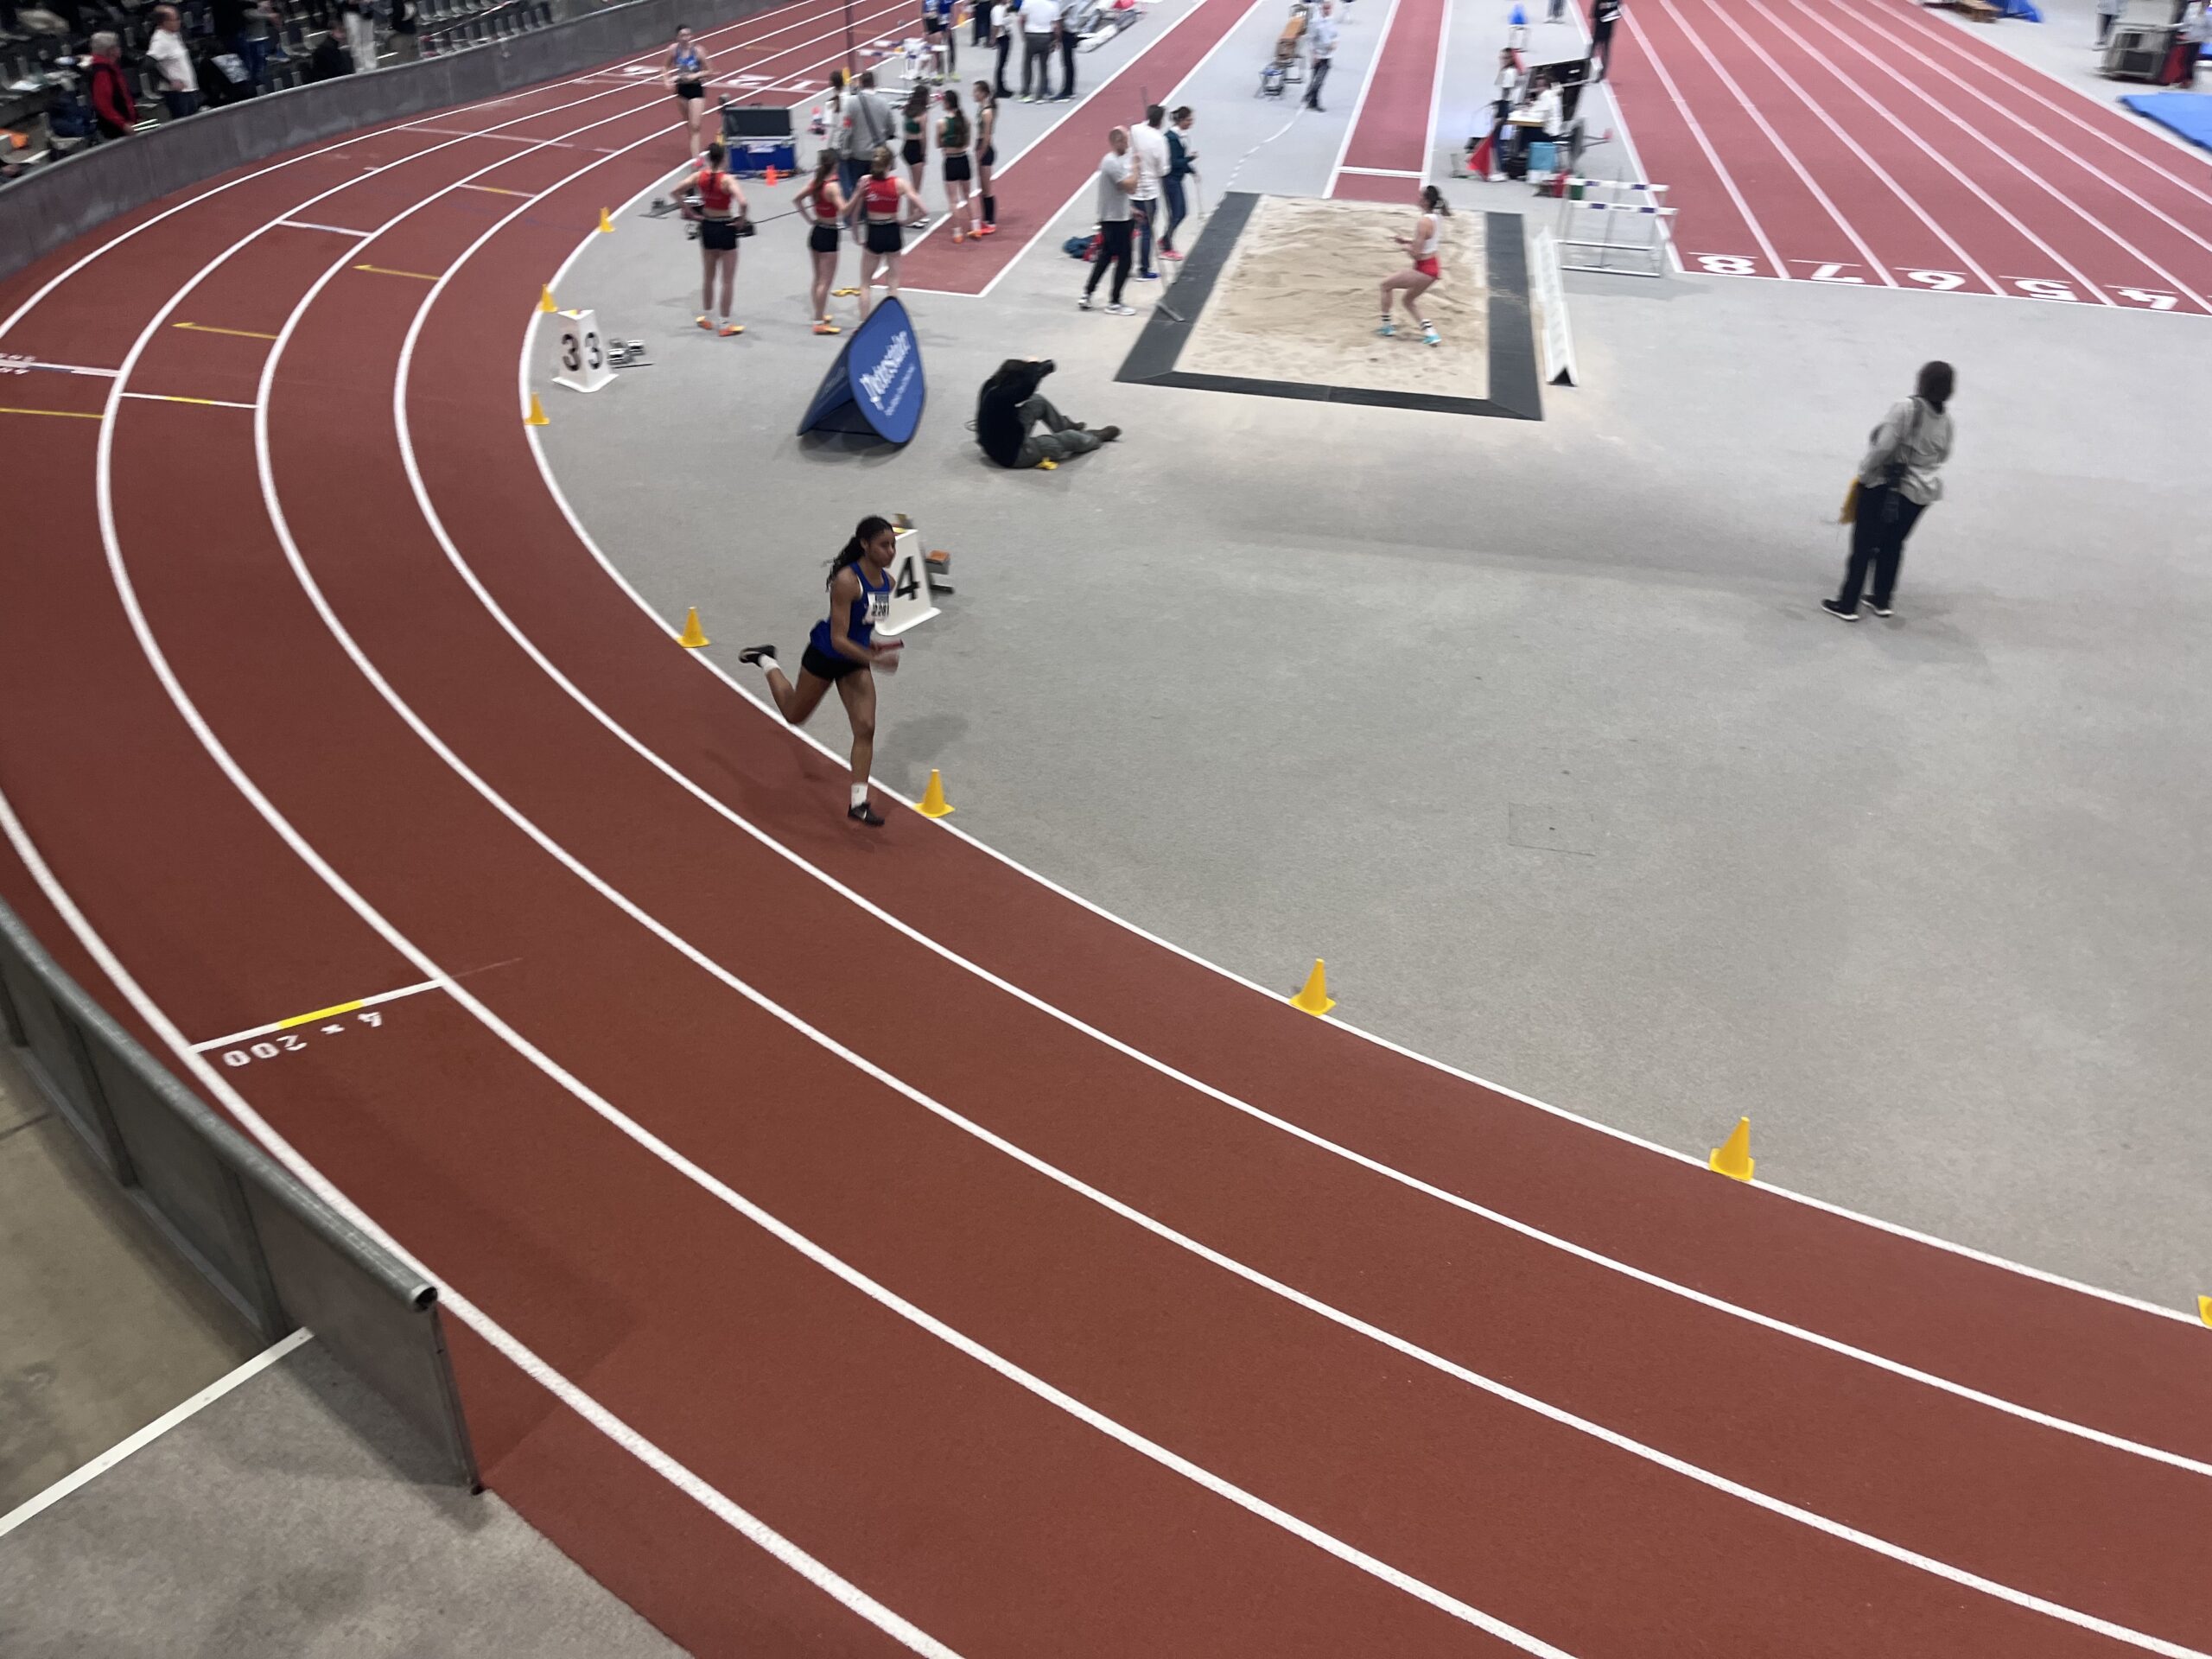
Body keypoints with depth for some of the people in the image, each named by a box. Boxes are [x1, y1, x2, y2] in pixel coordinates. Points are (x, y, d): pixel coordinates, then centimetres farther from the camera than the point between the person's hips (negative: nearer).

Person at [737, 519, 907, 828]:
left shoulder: (888, 580, -7)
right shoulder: (847, 580, -30)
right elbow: (838, 639, -32)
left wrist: (867, 643, 3)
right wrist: (875, 660, -42)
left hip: (854, 661, 5)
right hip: (824, 656, -5)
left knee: (865, 729, -5)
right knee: (795, 715, 19)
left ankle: (858, 804, 2)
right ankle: (767, 661, 45)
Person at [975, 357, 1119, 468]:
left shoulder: (992, 385, -8)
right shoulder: (1000, 397, -35)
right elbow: (1028, 385, -48)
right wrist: (1033, 365, -27)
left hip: (999, 443, 8)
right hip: (1013, 454, -8)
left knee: (1038, 402, 13)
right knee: (1070, 438, 8)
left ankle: (1067, 426, 36)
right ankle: (1097, 437, 40)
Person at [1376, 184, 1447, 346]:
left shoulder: (1423, 222, -24)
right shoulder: (1437, 217, 4)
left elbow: (1416, 254, -23)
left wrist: (1404, 246, -3)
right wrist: (1407, 241, 11)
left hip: (1423, 269, -9)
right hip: (1434, 267, 9)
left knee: (1386, 284, 8)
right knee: (1408, 300, 23)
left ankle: (1387, 326, 16)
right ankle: (1430, 332, 13)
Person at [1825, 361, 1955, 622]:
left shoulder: (1907, 409, -18)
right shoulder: (1946, 419, 1)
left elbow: (1884, 447, -21)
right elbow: (1943, 455, 12)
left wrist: (1865, 472, -9)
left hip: (1884, 485, -6)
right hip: (1922, 492, 6)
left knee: (1864, 544, 2)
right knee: (1893, 544, 20)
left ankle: (1847, 604, 5)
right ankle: (1882, 600, 29)